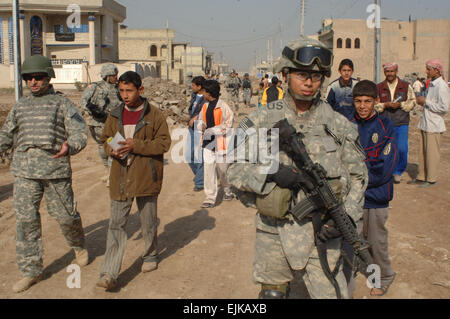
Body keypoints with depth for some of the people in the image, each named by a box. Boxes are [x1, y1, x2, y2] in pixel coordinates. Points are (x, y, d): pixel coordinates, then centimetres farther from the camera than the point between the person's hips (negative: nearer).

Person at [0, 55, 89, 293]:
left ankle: (79, 246, 36)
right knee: (25, 220, -1)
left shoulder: (63, 103, 4)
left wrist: (70, 147, -26)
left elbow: (79, 133, -4)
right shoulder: (19, 106, 15)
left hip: (56, 168, -3)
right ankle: (31, 271, 9)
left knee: (65, 215, 5)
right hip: (24, 170, 3)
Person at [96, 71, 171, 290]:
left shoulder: (154, 115, -5)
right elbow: (105, 139, 16)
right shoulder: (115, 115, 8)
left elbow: (164, 143, -10)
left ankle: (150, 256, 37)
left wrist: (136, 145, -21)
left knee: (148, 222, 13)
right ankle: (109, 274, -1)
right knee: (116, 224, -1)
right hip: (120, 178, 3)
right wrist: (111, 149, -8)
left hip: (146, 177, -2)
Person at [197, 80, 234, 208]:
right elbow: (201, 121, 17)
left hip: (220, 142, -6)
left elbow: (228, 124, -12)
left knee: (223, 169, 7)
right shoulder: (205, 106, 10)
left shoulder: (223, 106, -12)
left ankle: (229, 191, 34)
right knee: (208, 170, 1)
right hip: (208, 141, 6)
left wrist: (213, 130, -20)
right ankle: (210, 198, 6)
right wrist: (201, 125, -7)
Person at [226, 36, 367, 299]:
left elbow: (357, 176, 6)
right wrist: (270, 174, -19)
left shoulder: (339, 126, 1)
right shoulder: (261, 121, -1)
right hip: (274, 231, 1)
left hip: (322, 232, 0)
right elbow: (235, 170, -1)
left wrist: (346, 217, -8)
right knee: (272, 293, 16)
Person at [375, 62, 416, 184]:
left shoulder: (406, 86, 5)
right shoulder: (379, 88, 7)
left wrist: (400, 104, -12)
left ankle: (398, 172, 14)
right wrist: (385, 105, -12)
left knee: (402, 149, -7)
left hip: (401, 123, -1)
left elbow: (412, 102, 6)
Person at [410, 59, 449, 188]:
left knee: (432, 153, 0)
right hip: (426, 124, 9)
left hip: (434, 125, -9)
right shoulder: (432, 84, 13)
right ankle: (421, 177, 24)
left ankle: (431, 179, 11)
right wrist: (422, 102, 7)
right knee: (423, 152, 14)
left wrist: (426, 102, -15)